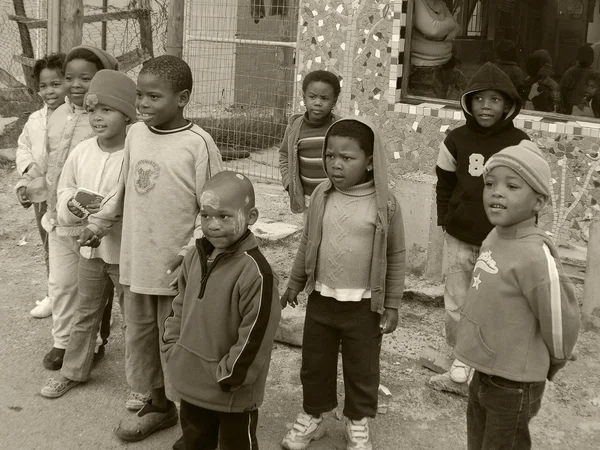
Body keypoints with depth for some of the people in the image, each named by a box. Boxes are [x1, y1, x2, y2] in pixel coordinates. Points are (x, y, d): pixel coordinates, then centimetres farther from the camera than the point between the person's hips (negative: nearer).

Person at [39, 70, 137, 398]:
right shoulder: (80, 152, -2)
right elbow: (65, 190, 10)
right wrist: (72, 203, -12)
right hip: (90, 248, 6)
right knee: (85, 313, 22)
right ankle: (73, 371, 39)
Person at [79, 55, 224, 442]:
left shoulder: (198, 144, -15)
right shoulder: (135, 134, 3)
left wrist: (191, 251, -20)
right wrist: (99, 222, 11)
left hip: (177, 269, -6)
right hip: (136, 263, 6)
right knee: (139, 337, 17)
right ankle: (157, 404, 37)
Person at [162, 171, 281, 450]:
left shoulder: (255, 272, -25)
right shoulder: (195, 258, 0)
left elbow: (255, 336, -23)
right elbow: (180, 307, 13)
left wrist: (227, 378, -17)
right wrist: (171, 349, 6)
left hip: (233, 395, -7)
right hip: (190, 384, 7)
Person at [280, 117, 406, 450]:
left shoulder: (385, 204, -13)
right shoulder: (321, 196, -5)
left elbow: (396, 257, -5)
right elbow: (307, 243, 8)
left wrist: (392, 304, -4)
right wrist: (295, 283, 12)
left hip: (364, 305, -3)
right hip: (321, 299, 3)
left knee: (362, 368, 13)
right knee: (314, 362, 15)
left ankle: (357, 422, 34)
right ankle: (312, 416, 36)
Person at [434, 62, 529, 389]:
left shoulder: (519, 143, -7)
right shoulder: (456, 140, -1)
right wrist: (446, 220, 3)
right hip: (460, 239, 2)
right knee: (456, 303, 11)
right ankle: (460, 360, 30)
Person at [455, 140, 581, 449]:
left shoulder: (536, 256, -27)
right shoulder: (493, 238, -2)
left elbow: (561, 322, -21)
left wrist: (550, 365, -2)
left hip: (513, 386, -7)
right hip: (483, 375, 7)